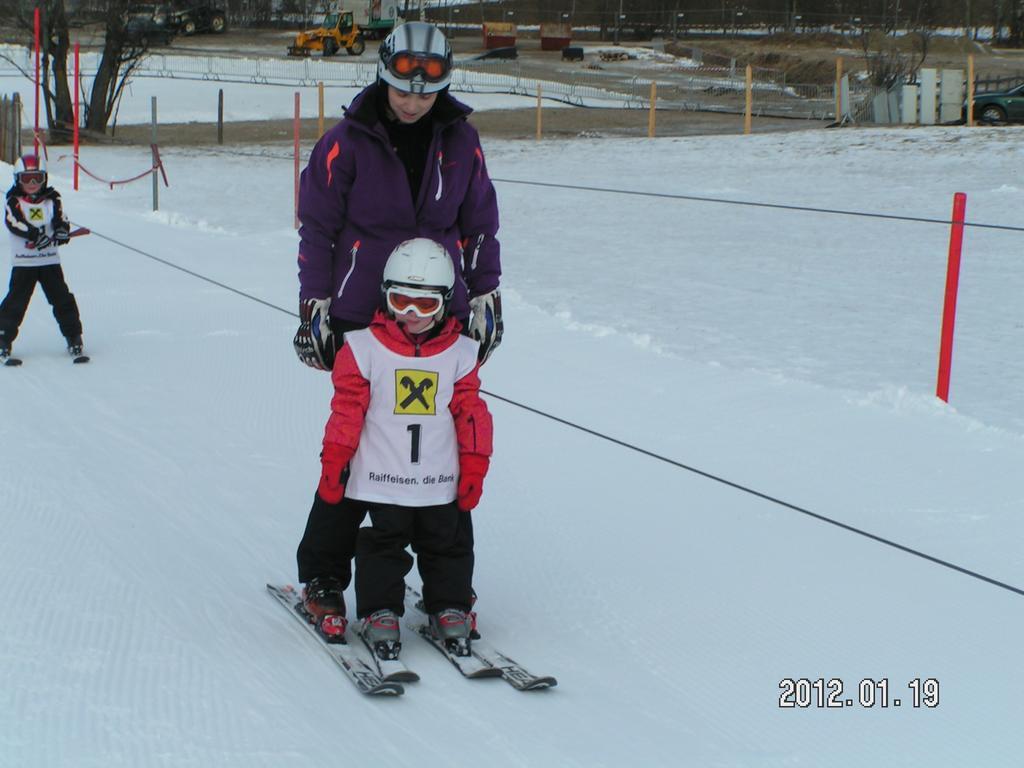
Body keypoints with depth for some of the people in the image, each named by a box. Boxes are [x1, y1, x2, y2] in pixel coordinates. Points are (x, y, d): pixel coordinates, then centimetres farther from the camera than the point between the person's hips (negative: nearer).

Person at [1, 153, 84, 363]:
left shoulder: (52, 200, 7)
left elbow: (61, 220, -3)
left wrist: (62, 231, -27)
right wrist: (35, 234, -30)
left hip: (50, 261, 2)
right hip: (22, 262, -2)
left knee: (62, 298, 1)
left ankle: (73, 336, 10)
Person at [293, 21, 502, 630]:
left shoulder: (461, 140, 5)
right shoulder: (348, 142, -4)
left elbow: (481, 226, 14)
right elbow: (317, 228, 1)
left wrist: (486, 296, 12)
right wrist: (313, 308, -1)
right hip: (360, 321, -2)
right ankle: (323, 578, 13)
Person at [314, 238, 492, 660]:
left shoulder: (460, 353, 2)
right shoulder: (363, 348, -4)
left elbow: (472, 414, 5)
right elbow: (346, 410, -2)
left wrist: (473, 468, 2)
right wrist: (334, 462, -4)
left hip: (442, 483, 2)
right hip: (380, 480, -2)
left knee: (448, 546, 11)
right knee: (383, 546, 3)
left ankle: (450, 607, 25)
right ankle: (379, 612, 15)